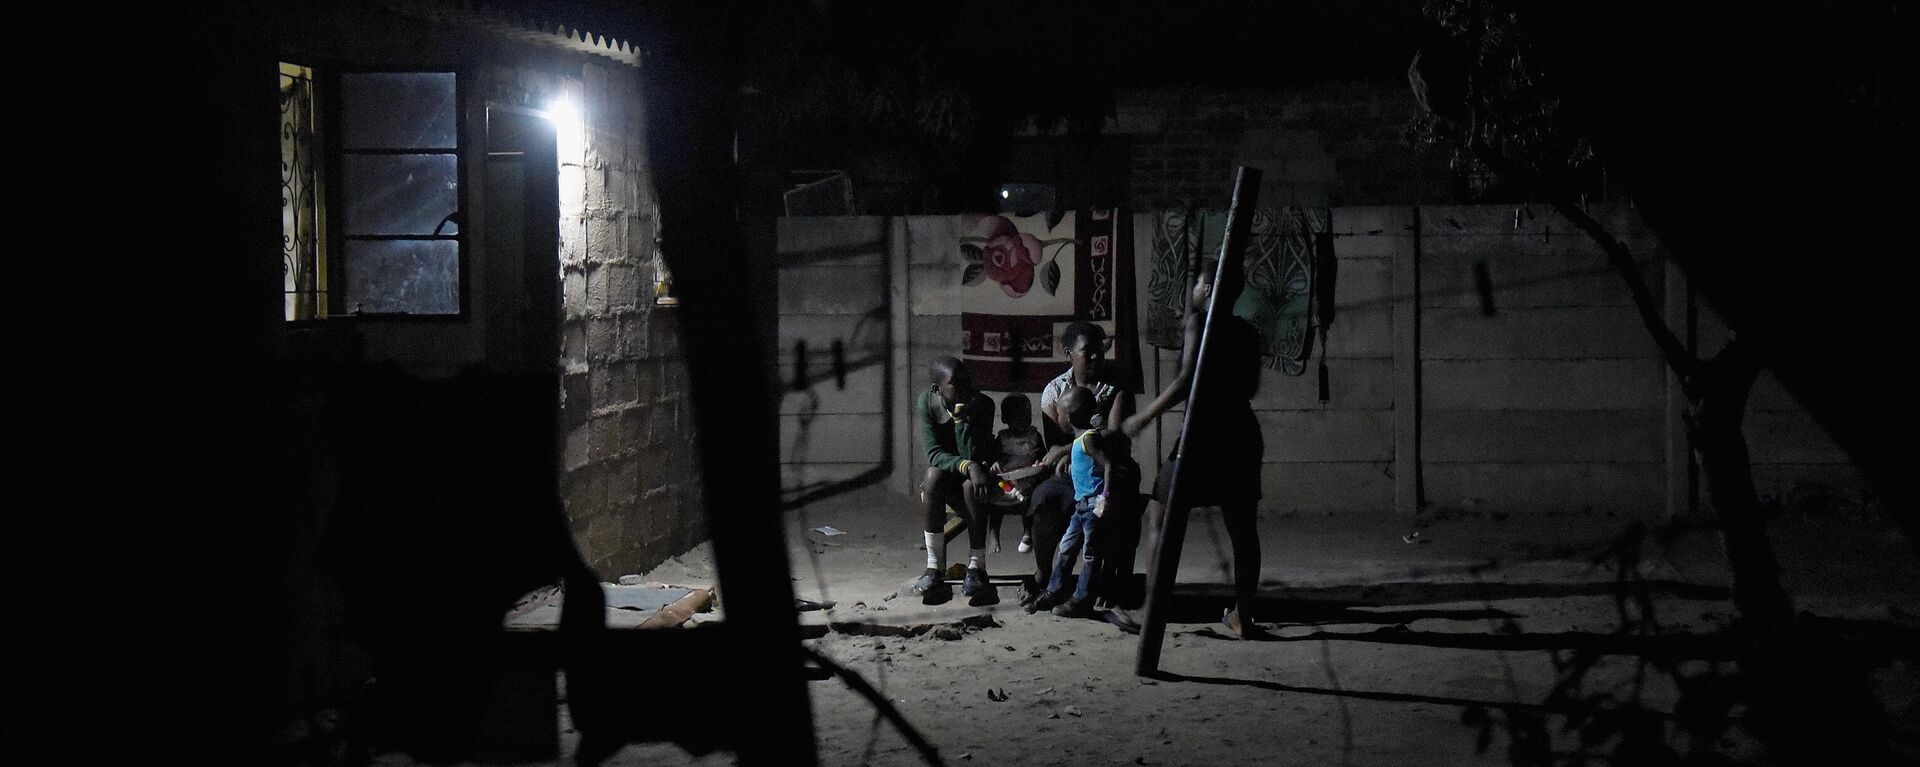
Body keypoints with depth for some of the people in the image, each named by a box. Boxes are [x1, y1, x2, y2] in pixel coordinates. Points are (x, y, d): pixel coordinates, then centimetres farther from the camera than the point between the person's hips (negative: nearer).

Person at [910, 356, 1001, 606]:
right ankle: (935, 569, -34)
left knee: (971, 485, -35)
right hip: (945, 478, 1)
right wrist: (968, 467, -39)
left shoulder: (983, 405, -16)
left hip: (977, 475, -1)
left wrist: (962, 419, -32)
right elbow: (933, 454, -23)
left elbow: (973, 456, -23)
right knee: (934, 474, -34)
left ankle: (976, 568, -33)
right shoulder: (926, 403, -13)